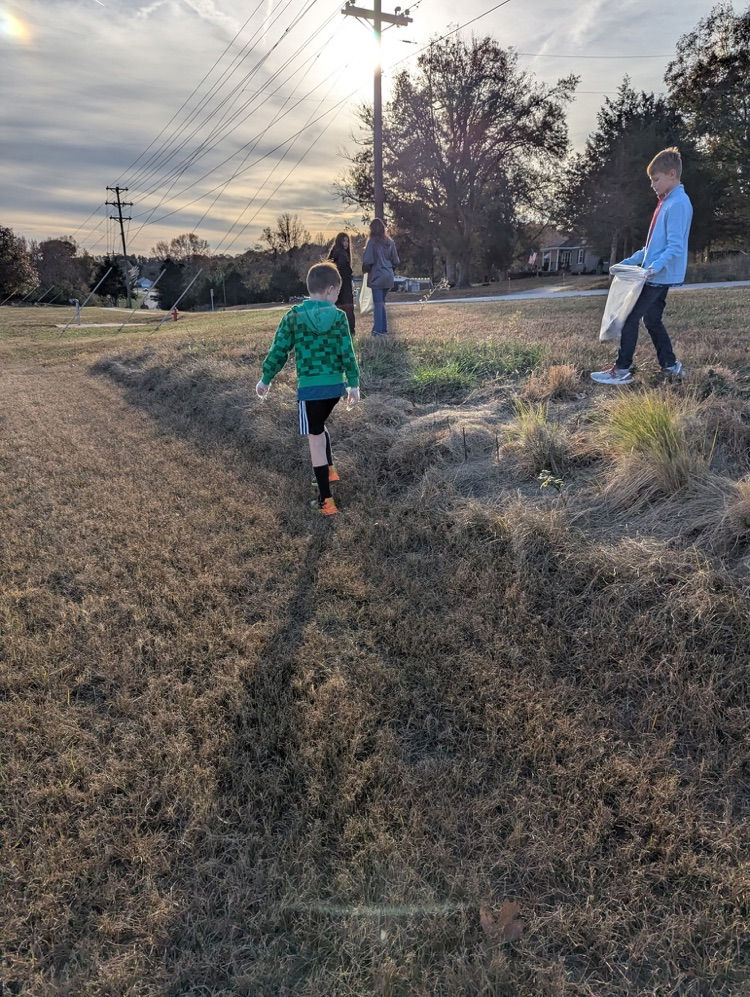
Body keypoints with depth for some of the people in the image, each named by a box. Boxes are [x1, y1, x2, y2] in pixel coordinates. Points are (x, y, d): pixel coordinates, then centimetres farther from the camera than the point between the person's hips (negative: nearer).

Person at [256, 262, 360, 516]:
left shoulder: (293, 316, -4)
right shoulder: (338, 317, -2)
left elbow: (278, 351, -1)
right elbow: (347, 353, -2)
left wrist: (265, 379, 11)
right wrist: (354, 384, 8)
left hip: (310, 387, -3)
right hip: (335, 385, 3)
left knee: (315, 438, 3)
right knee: (319, 427, 30)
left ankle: (326, 501, 4)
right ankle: (329, 470, 33)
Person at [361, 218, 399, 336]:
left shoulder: (372, 242, -9)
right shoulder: (390, 242, 7)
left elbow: (367, 260, -14)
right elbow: (396, 261, 10)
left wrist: (365, 270, 5)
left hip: (377, 277, -5)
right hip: (388, 277, 5)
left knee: (378, 304, -4)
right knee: (381, 303, 15)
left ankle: (378, 330, -9)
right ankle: (383, 328, 17)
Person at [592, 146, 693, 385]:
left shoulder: (678, 203, -15)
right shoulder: (668, 202, 16)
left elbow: (675, 246, -22)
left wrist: (656, 267, -34)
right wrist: (632, 260, 18)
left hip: (659, 276, -10)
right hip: (657, 274, 10)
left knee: (631, 317, -9)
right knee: (652, 319, 14)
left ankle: (621, 370, -5)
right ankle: (670, 366, 20)